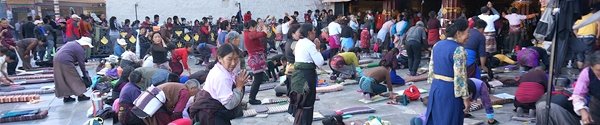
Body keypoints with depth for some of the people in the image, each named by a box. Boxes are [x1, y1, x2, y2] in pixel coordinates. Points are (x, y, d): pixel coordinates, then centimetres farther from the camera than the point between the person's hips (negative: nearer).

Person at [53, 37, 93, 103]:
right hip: (65, 62, -9)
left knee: (62, 80, 14)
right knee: (74, 78, 3)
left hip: (56, 60, 9)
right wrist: (85, 74, 6)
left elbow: (59, 49, 23)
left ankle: (66, 97, 21)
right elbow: (81, 64, -4)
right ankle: (80, 96, 9)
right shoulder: (80, 49, -6)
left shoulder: (71, 43, 21)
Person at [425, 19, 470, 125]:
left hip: (435, 87, 7)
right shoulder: (458, 50, -17)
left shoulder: (437, 45, 5)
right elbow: (460, 76, -18)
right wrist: (465, 97, -11)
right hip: (450, 90, -7)